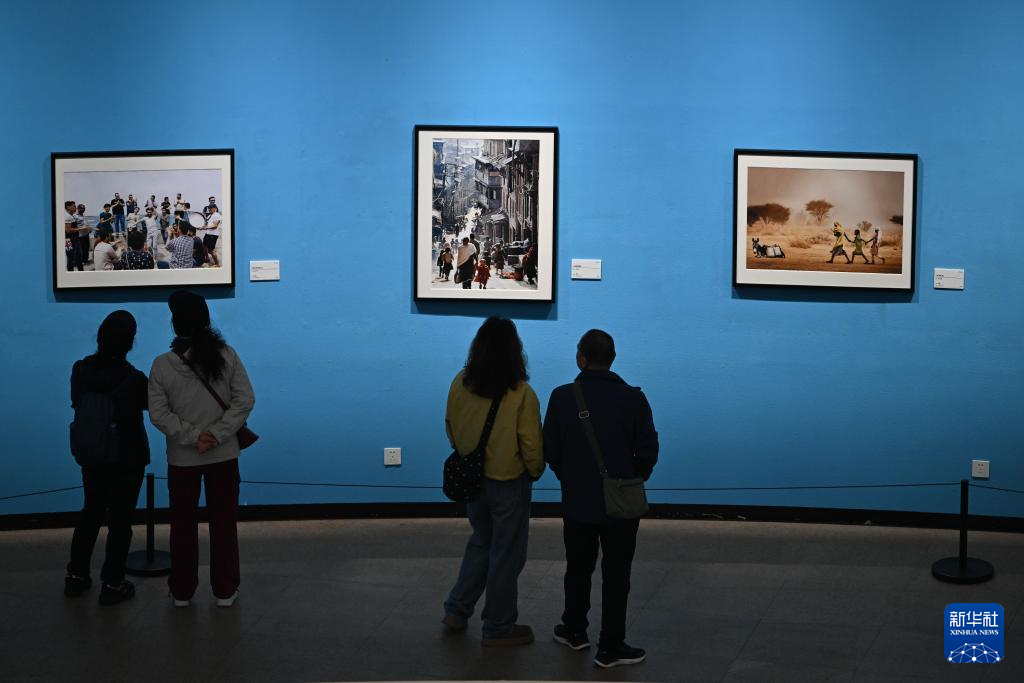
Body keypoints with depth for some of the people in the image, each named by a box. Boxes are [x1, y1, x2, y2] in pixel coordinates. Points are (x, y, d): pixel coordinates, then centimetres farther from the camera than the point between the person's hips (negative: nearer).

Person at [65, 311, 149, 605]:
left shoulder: (81, 369, -9)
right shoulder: (133, 378, -24)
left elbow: (78, 405, 4)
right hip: (127, 459, -5)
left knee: (91, 512, 21)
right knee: (120, 519, 7)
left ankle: (76, 576, 28)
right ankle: (112, 584, 14)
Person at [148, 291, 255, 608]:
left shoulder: (162, 365, -11)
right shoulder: (227, 356, -9)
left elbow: (159, 414, -13)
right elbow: (245, 399, -11)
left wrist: (192, 437, -12)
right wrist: (217, 435, -13)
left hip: (182, 459, 0)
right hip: (224, 456, 0)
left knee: (183, 524, 13)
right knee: (224, 522, 11)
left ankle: (182, 592, 22)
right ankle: (225, 591, 17)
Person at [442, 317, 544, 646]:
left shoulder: (460, 384, -9)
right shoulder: (521, 395, -22)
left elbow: (451, 429, 5)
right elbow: (532, 446, -17)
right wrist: (535, 472, 4)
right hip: (509, 484, -5)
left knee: (480, 543, 26)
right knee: (506, 555, 10)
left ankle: (457, 611, 28)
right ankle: (498, 628, 21)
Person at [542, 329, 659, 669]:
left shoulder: (562, 397, -10)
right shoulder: (633, 399, -12)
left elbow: (549, 450, -4)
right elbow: (648, 450, -9)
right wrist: (631, 482, 9)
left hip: (577, 501, 2)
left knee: (578, 568, 19)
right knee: (616, 575, 6)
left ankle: (574, 630, 34)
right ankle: (610, 647, 10)